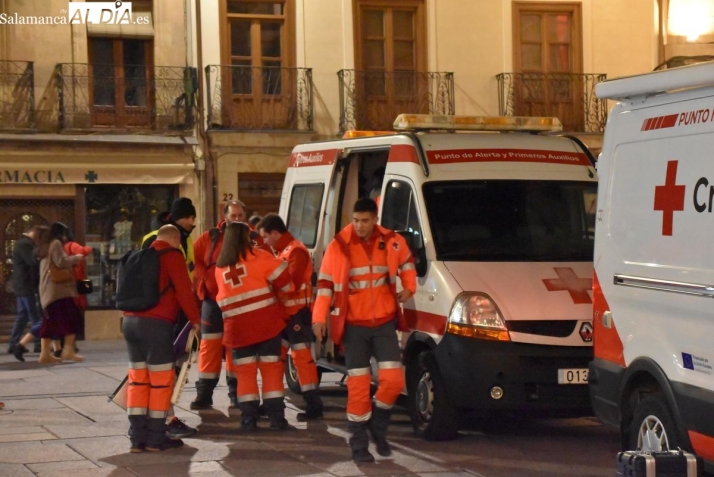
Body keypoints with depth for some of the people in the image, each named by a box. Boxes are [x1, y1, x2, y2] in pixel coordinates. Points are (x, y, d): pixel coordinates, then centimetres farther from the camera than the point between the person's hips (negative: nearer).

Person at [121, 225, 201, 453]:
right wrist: (195, 318, 4)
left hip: (130, 320, 7)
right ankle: (156, 438, 3)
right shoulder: (172, 255, -1)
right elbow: (183, 290, -6)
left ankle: (137, 437, 10)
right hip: (156, 323, -7)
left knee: (137, 379, 11)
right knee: (161, 380, 1)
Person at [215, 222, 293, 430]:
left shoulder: (220, 266, 12)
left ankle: (248, 417, 2)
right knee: (271, 367, 4)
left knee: (244, 370, 9)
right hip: (265, 321, -3)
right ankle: (276, 416, 1)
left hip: (237, 325, 3)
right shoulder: (257, 256, -2)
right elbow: (281, 275, -7)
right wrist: (285, 288, 12)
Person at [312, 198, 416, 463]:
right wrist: (319, 317, -14)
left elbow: (406, 263, 20)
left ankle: (378, 425, 20)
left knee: (393, 380, -6)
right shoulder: (339, 246, -8)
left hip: (384, 323, 2)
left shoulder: (392, 242, 0)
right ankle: (359, 446, 9)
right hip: (354, 326, -2)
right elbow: (325, 283, -5)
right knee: (358, 386, 0)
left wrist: (409, 288, 4)